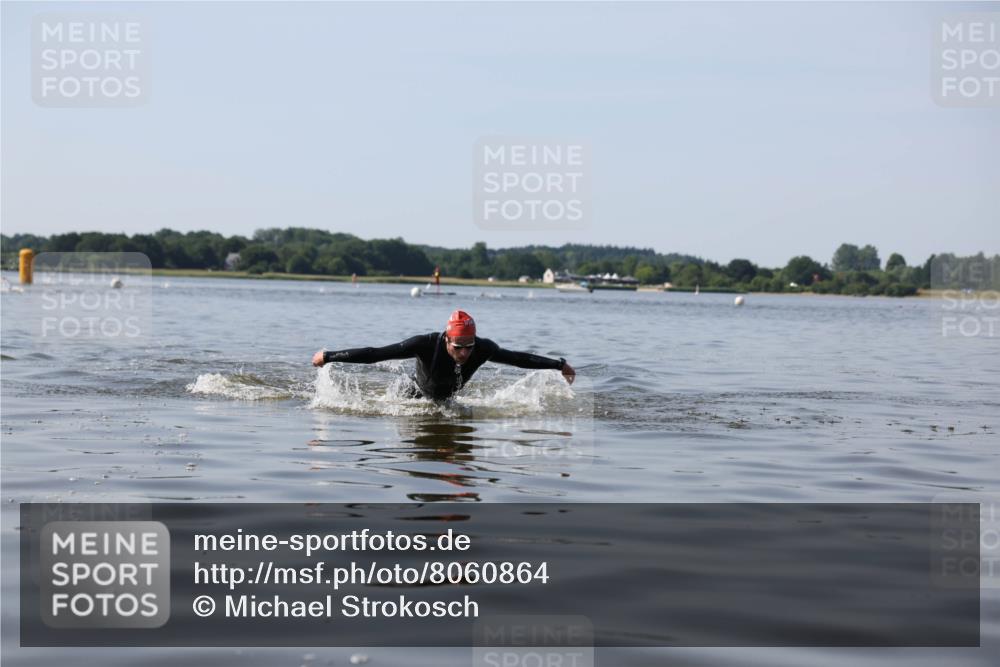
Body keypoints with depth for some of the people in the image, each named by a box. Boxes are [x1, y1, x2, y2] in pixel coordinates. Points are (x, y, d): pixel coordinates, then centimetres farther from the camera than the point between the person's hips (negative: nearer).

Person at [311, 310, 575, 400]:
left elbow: (517, 358, -15)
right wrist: (329, 356, -38)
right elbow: (375, 353, -38)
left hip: (448, 400, 3)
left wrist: (559, 365, -9)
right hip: (415, 397, -3)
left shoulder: (483, 348, -31)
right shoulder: (426, 344, -40)